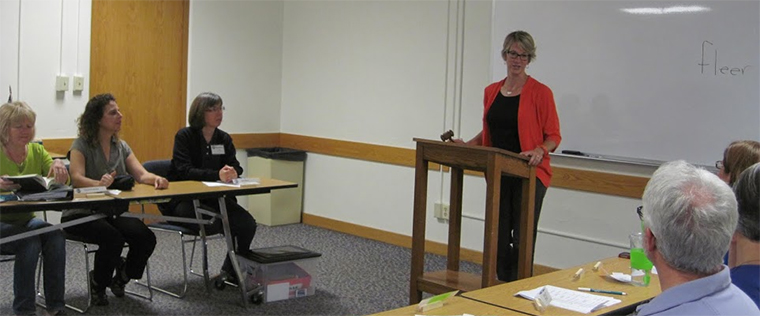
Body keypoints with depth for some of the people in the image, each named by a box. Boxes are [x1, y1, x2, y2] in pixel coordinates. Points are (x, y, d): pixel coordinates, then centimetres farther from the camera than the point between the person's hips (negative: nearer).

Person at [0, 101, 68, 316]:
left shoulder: (37, 151, 4)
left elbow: (61, 185, -4)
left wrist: (59, 167, -27)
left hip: (25, 220, 4)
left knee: (56, 235, -26)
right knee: (31, 239, -32)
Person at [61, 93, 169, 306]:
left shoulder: (122, 146, 11)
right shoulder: (82, 145, -7)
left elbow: (141, 174, 1)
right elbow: (77, 178, -21)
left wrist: (155, 179, -24)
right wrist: (100, 183, -43)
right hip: (82, 214, -5)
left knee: (146, 239, -20)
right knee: (113, 238, -34)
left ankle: (121, 278, 12)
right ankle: (98, 284, -2)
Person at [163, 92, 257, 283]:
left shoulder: (224, 139, 8)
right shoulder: (184, 136, -9)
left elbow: (236, 167, -1)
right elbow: (184, 171, -21)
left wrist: (232, 172, -28)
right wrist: (217, 175, -36)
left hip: (214, 197, 5)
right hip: (182, 200, -5)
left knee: (247, 223, -17)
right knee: (216, 222, -35)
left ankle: (232, 270, 7)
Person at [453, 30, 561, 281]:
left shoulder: (540, 92, -7)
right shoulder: (491, 92, 10)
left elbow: (553, 136, -6)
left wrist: (539, 151, -25)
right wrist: (467, 145, 6)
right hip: (498, 175, 5)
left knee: (522, 240, -4)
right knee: (499, 237, 9)